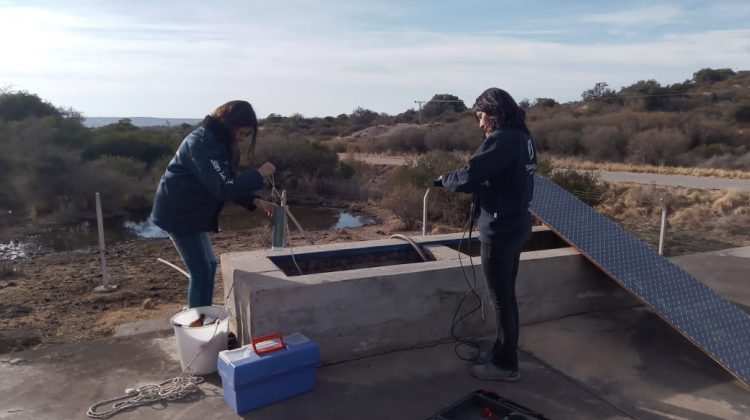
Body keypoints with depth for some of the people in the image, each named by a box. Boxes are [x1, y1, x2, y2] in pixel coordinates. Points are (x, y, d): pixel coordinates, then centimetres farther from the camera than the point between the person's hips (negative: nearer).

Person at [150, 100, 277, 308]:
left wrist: (255, 201, -6)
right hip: (179, 213, -10)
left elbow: (231, 182, 8)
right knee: (201, 271, -6)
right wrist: (259, 174, -26)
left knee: (208, 266, 14)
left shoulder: (221, 141, 8)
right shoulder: (202, 143, -24)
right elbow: (223, 188, -32)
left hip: (191, 212, 10)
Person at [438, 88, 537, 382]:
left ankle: (506, 365, 19)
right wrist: (479, 185, 5)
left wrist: (445, 178, -3)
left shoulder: (501, 140, -20)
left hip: (500, 231, -10)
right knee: (507, 295, 19)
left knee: (500, 300, 4)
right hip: (516, 225, 10)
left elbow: (467, 179, -23)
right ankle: (503, 353, 34)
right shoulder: (523, 138, 9)